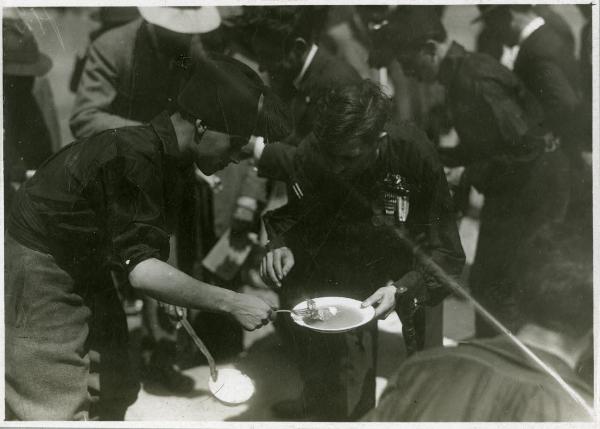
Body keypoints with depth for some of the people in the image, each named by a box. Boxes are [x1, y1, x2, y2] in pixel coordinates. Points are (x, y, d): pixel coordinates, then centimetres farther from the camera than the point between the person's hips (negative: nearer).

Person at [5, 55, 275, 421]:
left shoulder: (167, 156, -1)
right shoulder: (132, 156, -30)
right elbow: (141, 269, -33)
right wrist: (232, 303, -30)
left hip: (86, 273, 9)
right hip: (41, 273, -9)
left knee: (114, 395, 15)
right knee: (62, 412, -6)